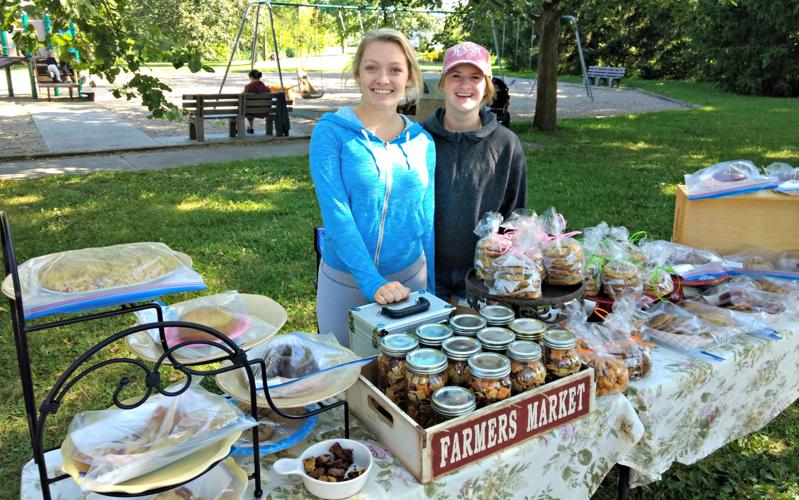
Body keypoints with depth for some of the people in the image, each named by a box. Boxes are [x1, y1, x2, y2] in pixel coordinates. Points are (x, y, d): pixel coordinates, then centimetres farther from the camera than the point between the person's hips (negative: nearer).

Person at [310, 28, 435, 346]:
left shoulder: (422, 143, 1)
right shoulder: (332, 132, -11)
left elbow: (427, 220, 6)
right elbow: (336, 214, -18)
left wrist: (434, 289, 9)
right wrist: (372, 281, -25)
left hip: (409, 277, 3)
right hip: (345, 281, -3)